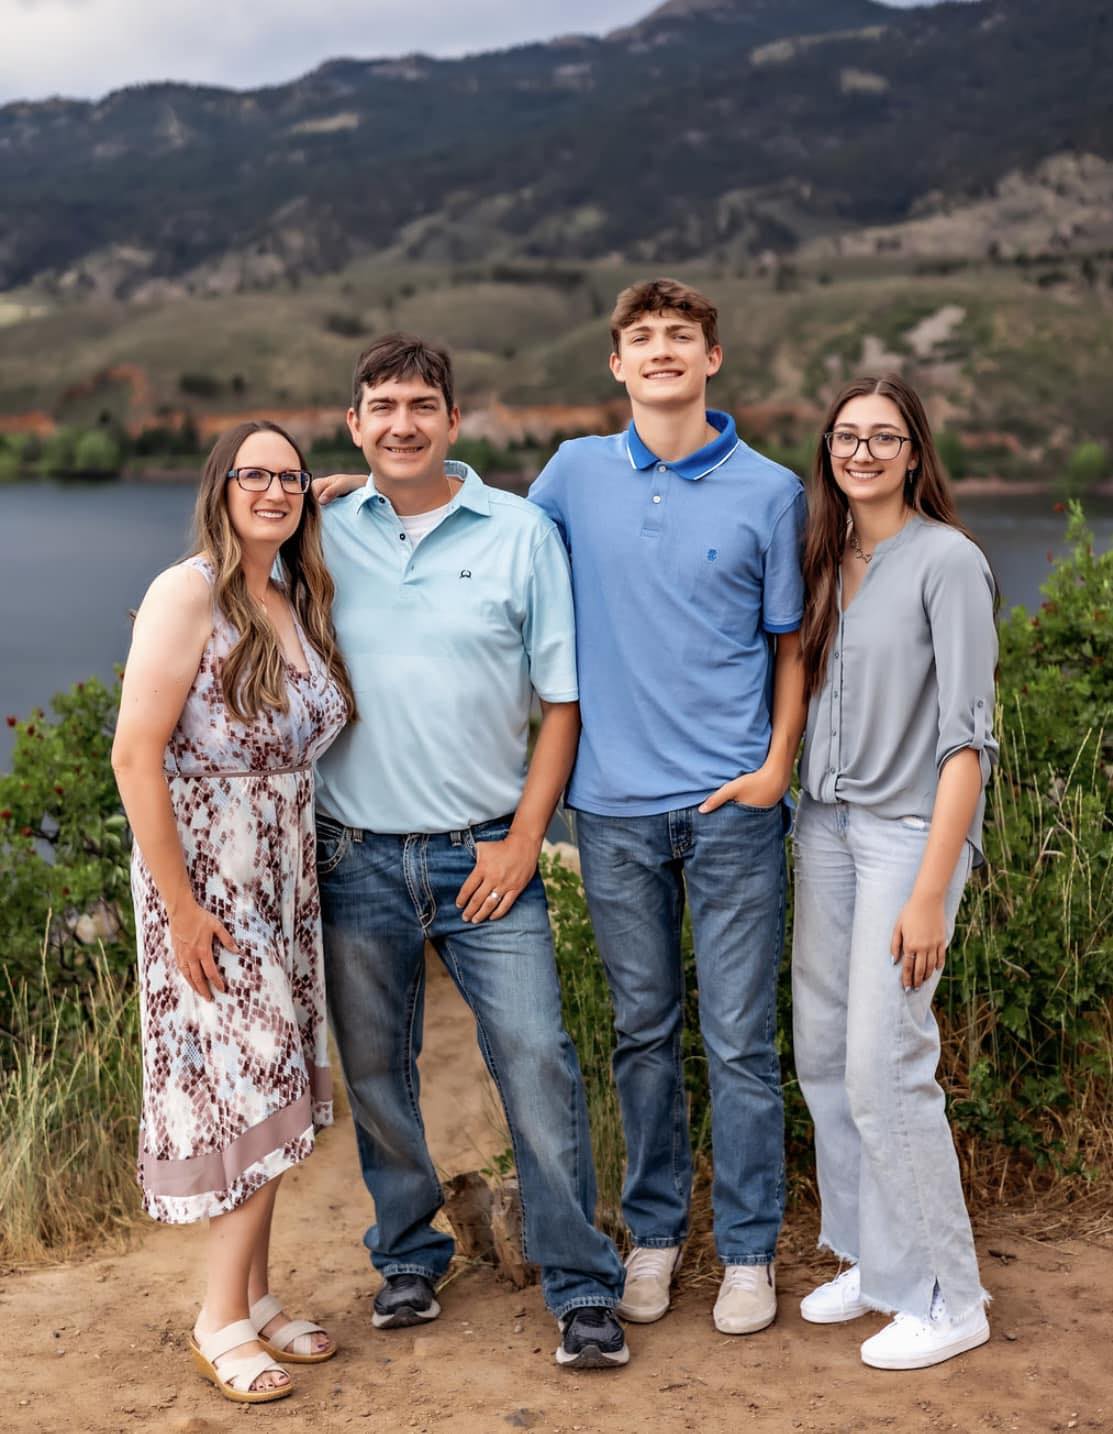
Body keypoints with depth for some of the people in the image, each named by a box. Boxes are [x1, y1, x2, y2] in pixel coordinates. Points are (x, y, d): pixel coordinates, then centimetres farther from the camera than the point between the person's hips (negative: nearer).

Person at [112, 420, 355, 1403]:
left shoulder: (300, 605, 9)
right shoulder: (188, 594, -14)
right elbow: (136, 756, -18)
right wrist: (181, 907, -19)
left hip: (286, 879, 7)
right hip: (205, 880, -7)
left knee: (271, 1089, 12)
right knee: (246, 1087, -2)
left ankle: (255, 1297, 26)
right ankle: (223, 1321, 12)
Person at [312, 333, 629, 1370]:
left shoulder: (521, 534, 1)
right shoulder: (322, 537, 4)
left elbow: (561, 698, 2)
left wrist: (523, 837, -6)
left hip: (483, 851, -2)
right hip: (356, 855, 2)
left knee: (537, 1063, -4)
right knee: (374, 1070, 11)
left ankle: (583, 1290, 9)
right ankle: (407, 1258, 31)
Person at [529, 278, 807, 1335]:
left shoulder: (770, 491, 1)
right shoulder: (576, 474, 6)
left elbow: (789, 645, 5)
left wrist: (778, 764, -6)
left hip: (733, 804, -1)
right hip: (615, 801, 2)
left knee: (740, 1038, 2)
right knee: (643, 1031, 12)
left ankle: (748, 1247, 17)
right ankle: (654, 1230, 26)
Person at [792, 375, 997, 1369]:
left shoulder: (947, 560, -10)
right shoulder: (827, 561, 11)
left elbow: (968, 735, -14)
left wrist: (930, 892, -18)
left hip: (911, 828, -7)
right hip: (826, 824, 7)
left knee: (884, 1067, -7)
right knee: (823, 1055, 10)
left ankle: (945, 1299, 9)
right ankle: (870, 1259, 27)